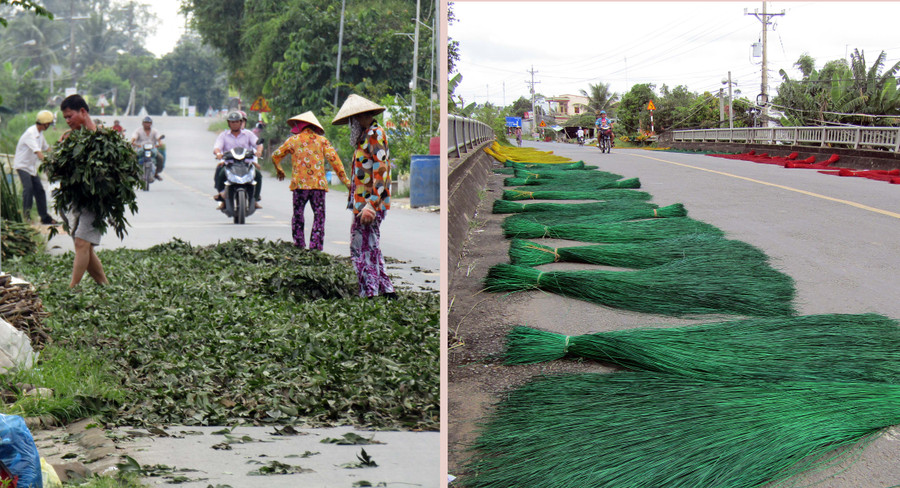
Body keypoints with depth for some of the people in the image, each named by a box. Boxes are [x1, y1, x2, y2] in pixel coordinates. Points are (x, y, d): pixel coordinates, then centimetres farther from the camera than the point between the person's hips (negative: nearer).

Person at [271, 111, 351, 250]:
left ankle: (299, 245, 7)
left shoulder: (293, 140, 7)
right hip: (318, 184, 0)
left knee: (298, 215, 10)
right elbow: (334, 160, 0)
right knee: (319, 216, 4)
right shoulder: (322, 140, 7)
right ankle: (316, 246, -4)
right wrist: (345, 180, 4)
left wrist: (278, 170, 38)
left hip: (299, 184, 0)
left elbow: (275, 156, 17)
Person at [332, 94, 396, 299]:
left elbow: (380, 172, -21)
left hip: (370, 203, -10)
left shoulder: (375, 134, -12)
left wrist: (371, 206, -26)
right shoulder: (365, 136, 20)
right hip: (362, 203, 10)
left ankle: (369, 294, -7)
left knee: (363, 250, -9)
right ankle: (386, 289, 19)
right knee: (371, 248, 15)